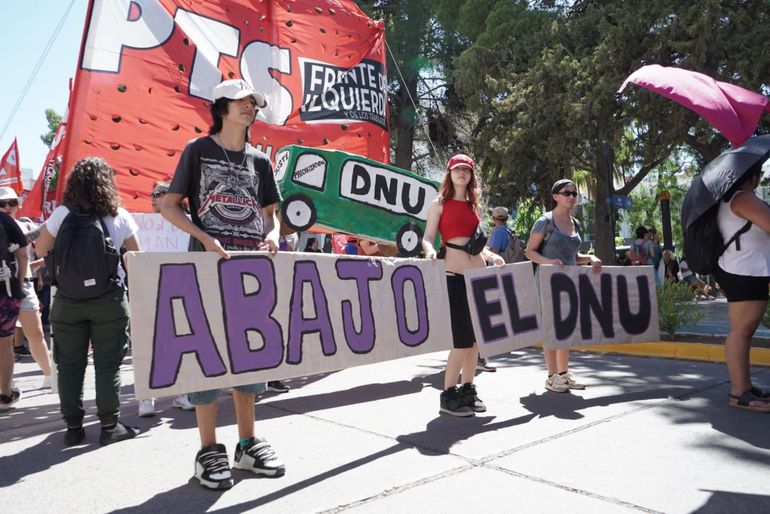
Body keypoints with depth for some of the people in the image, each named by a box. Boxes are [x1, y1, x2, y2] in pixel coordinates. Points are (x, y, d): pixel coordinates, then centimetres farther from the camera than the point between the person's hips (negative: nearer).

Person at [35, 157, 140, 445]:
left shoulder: (62, 214, -2)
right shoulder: (119, 216, -2)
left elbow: (41, 251, 7)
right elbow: (136, 256, 3)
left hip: (68, 299, 1)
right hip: (109, 299, -1)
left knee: (70, 365, 10)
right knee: (107, 363, 6)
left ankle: (73, 427, 16)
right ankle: (109, 426, 10)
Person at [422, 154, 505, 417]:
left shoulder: (473, 205, 19)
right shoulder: (439, 203, 3)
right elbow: (427, 237, -6)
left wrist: (491, 255, 6)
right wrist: (430, 251, -26)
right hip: (454, 275, -6)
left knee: (475, 336, 8)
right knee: (462, 338, -8)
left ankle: (468, 389, 21)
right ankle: (448, 395, 4)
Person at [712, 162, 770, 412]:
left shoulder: (730, 199, 19)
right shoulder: (743, 198, -13)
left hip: (745, 272, 11)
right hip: (745, 273, -11)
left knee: (743, 331, 11)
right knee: (740, 330, -11)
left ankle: (745, 387, 16)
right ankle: (739, 392, -9)